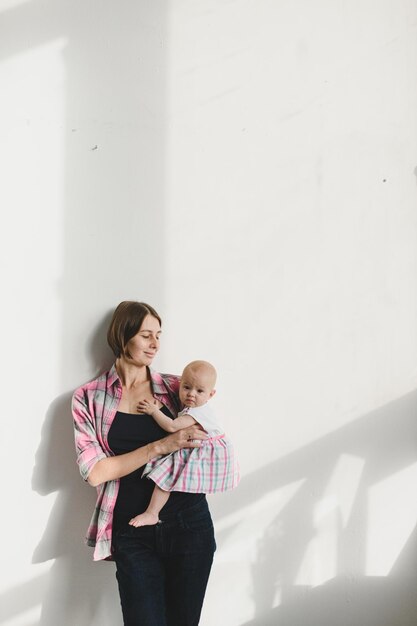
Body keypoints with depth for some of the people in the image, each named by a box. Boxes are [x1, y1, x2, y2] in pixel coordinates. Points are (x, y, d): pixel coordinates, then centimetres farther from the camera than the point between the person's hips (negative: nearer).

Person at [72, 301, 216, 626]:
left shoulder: (176, 387, 5)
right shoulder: (89, 398, -1)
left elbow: (206, 440, 15)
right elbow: (95, 472, -11)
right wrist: (161, 446, -18)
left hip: (189, 522, 2)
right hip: (133, 533, -2)